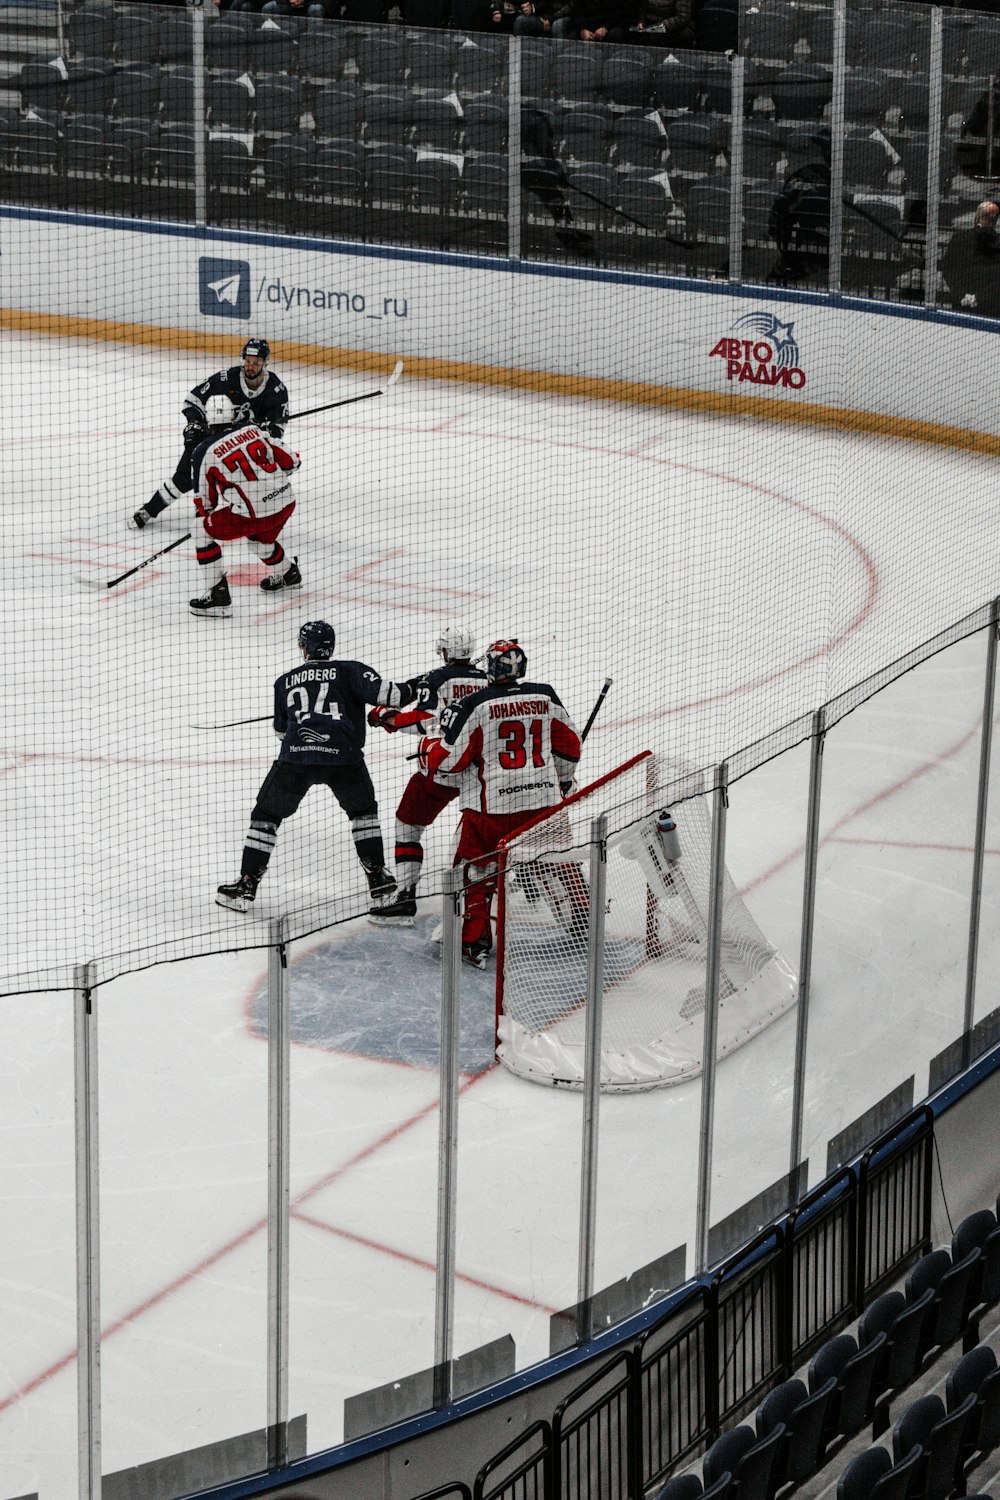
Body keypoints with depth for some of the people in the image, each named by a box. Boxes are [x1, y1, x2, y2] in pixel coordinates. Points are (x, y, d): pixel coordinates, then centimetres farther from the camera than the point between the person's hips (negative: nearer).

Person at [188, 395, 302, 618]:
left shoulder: (204, 452, -2)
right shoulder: (252, 429, 9)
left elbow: (204, 500, 5)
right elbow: (290, 461, 13)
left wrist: (204, 515, 27)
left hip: (252, 513, -6)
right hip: (285, 502, 6)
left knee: (204, 531, 10)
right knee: (258, 536, 35)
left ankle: (219, 595, 3)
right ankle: (288, 574, 59)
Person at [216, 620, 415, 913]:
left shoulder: (285, 681, 21)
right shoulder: (349, 671, 12)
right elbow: (380, 691, -5)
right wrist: (412, 690, 9)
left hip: (295, 756, 1)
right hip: (343, 756, -1)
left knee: (266, 815, 17)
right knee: (363, 810, 24)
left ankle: (246, 885, 12)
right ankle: (378, 881, 19)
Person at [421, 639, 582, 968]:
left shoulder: (474, 704, -10)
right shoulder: (544, 696, 3)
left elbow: (451, 758, -8)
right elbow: (569, 744, 14)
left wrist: (430, 750, 14)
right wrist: (562, 782, 30)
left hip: (492, 804, -4)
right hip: (544, 798, 4)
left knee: (477, 869, 8)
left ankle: (473, 940, 4)